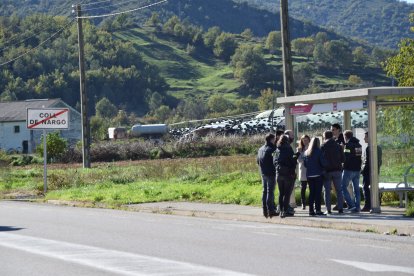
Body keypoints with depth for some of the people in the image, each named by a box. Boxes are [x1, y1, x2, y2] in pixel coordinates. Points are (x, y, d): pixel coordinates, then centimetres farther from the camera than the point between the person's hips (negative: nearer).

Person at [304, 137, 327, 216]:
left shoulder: (306, 152, 5)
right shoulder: (318, 151, -10)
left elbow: (305, 164, 9)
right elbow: (323, 163, -12)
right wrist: (322, 167, 7)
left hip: (309, 175, 5)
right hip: (318, 174, -5)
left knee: (311, 192, 9)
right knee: (318, 192, -2)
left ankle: (311, 210, 8)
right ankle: (318, 210, -5)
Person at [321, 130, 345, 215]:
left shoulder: (323, 147, -5)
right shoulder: (338, 146, 3)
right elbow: (343, 159, 5)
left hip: (327, 171, -2)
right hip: (337, 170, 2)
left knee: (327, 191, 2)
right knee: (339, 190, 8)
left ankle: (328, 209, -2)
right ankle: (340, 208, 3)